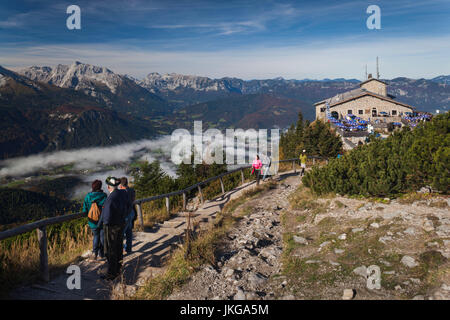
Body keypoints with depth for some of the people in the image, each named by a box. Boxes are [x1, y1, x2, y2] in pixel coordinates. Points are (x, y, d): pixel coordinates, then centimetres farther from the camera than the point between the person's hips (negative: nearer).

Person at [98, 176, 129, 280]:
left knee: (111, 251, 4)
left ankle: (111, 274, 14)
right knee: (119, 248, 20)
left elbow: (106, 217, -24)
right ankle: (118, 270, 34)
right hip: (121, 224, 8)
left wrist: (100, 223, -4)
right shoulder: (123, 193, -5)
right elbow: (127, 208, 8)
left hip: (112, 227, -8)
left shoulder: (110, 199, -29)